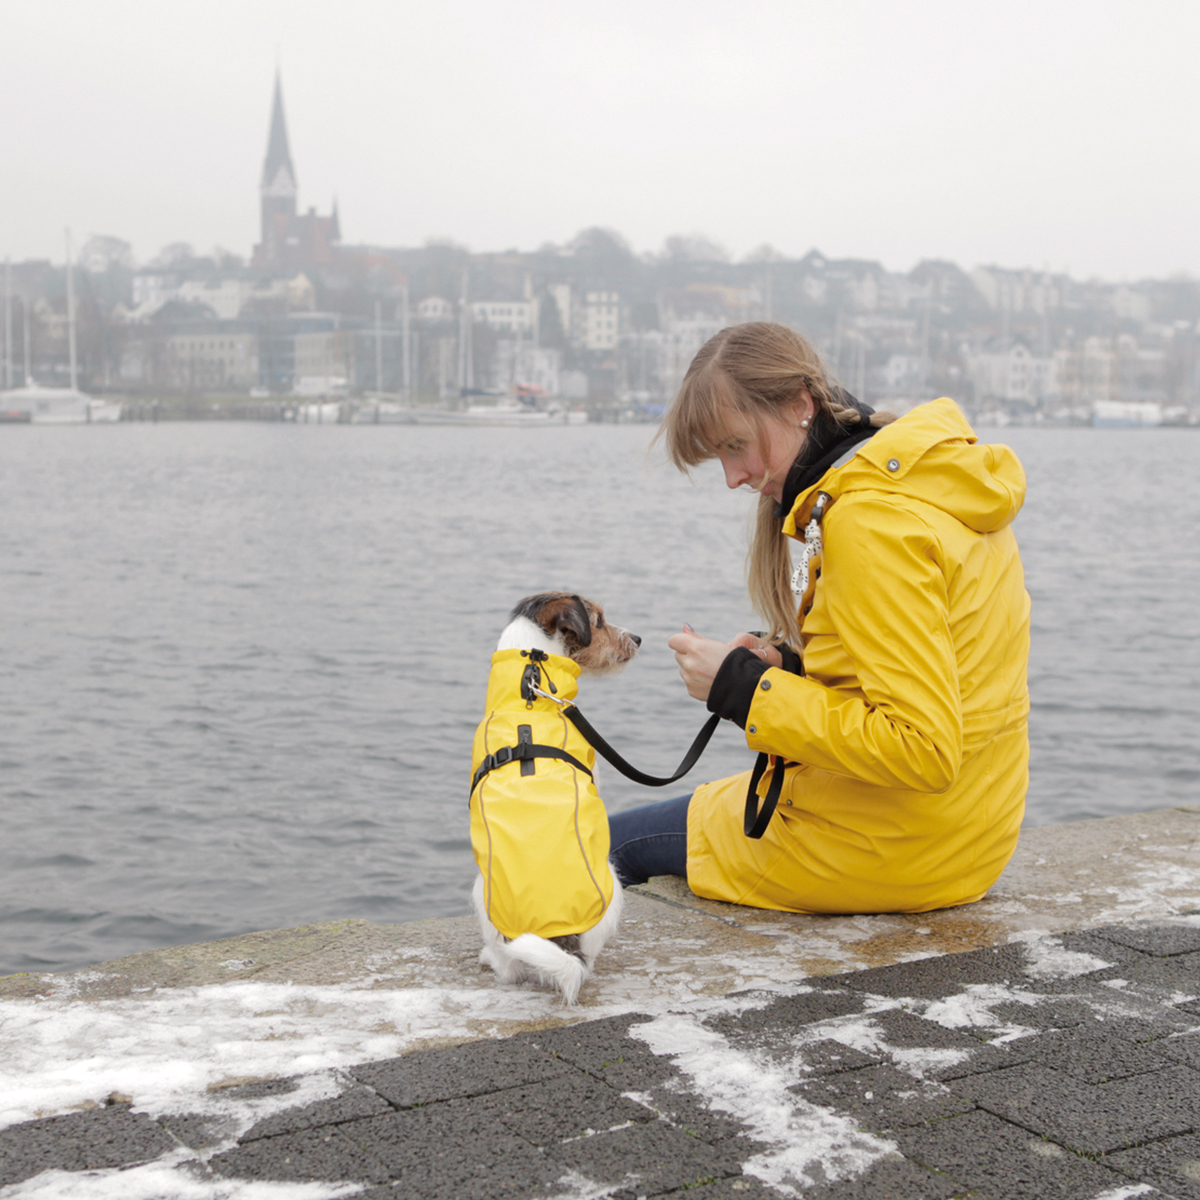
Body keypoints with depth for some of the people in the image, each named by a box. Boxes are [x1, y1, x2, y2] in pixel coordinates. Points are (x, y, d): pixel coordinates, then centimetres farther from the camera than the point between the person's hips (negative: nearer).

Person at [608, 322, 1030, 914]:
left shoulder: (871, 521, -25)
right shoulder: (934, 477, 5)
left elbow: (922, 749, -28)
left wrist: (744, 688, -21)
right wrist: (793, 666, 0)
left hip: (884, 853, -9)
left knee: (615, 844, 11)